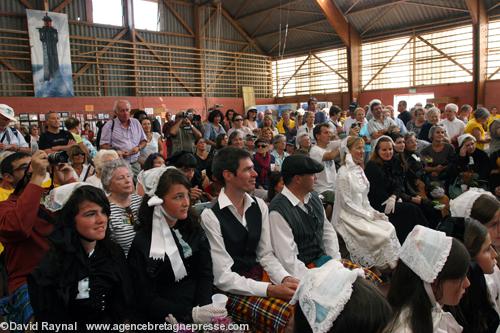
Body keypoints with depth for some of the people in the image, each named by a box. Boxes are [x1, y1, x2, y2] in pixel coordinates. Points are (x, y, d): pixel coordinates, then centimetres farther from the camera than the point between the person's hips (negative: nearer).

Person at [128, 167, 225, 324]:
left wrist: (203, 307, -16)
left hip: (199, 306, 3)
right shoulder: (141, 243, -8)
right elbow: (147, 300, -9)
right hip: (166, 318, -3)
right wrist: (191, 314, -20)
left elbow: (206, 274, 1)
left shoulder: (193, 228, 5)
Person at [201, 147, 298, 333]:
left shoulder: (259, 206, 3)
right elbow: (223, 277, -17)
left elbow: (266, 254, 6)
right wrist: (271, 290, -24)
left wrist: (285, 278, -13)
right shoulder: (210, 216, -16)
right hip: (230, 289, -6)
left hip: (259, 275, 6)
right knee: (287, 316, -26)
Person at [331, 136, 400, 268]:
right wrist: (368, 215, -13)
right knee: (380, 235, -21)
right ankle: (384, 267, -7)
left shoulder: (359, 170, 12)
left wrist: (374, 212, 2)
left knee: (390, 228, -12)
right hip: (349, 217, -8)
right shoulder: (344, 173, -13)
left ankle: (393, 263, -9)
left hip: (363, 213, 8)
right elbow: (347, 203, -15)